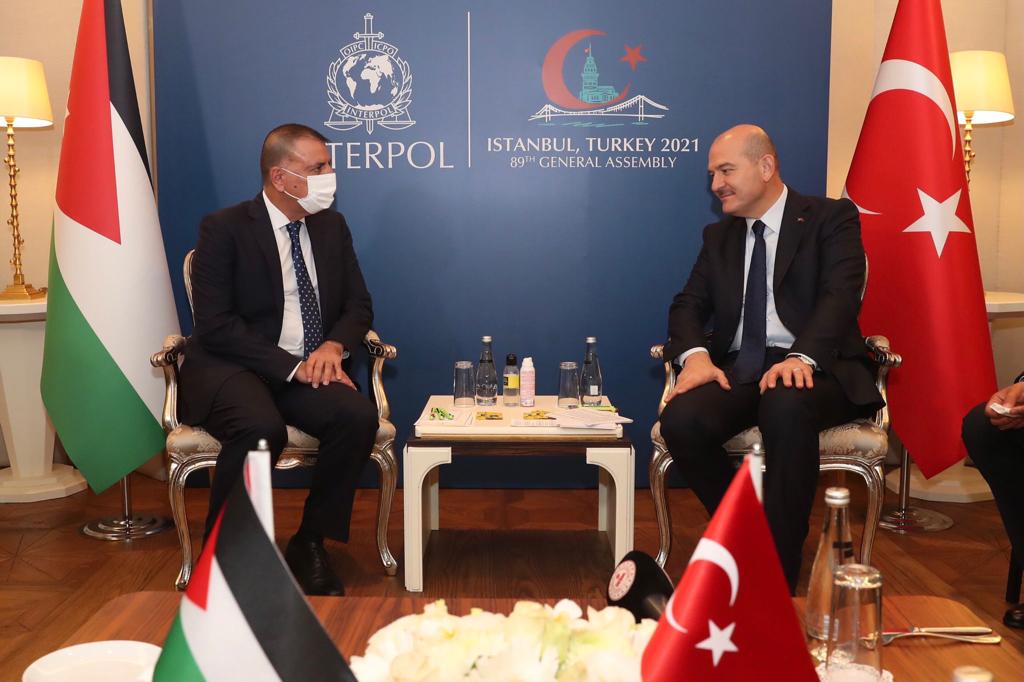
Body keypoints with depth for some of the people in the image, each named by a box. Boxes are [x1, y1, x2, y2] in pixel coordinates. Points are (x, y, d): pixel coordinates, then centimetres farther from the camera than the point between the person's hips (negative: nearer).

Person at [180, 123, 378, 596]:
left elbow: (358, 304, 13)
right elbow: (216, 324, -13)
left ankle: (309, 545, -7)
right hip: (231, 369, -4)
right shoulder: (224, 229, -5)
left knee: (359, 415, -26)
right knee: (261, 428, -36)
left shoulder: (332, 226, 12)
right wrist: (293, 366, -21)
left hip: (311, 370, 5)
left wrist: (334, 345, -10)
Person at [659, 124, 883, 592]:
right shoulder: (718, 236, 21)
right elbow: (688, 305, 12)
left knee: (786, 406, -39)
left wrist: (803, 357, -30)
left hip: (812, 369, -4)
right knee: (681, 419, -28)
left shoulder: (832, 218, 5)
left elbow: (840, 295, -10)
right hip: (738, 370, 4)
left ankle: (778, 577, -27)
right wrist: (695, 354, -12)